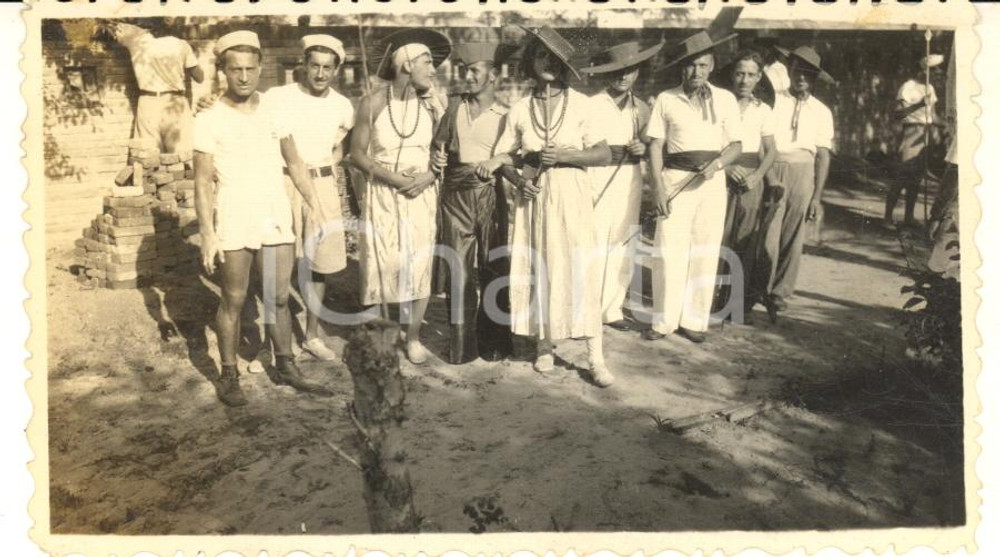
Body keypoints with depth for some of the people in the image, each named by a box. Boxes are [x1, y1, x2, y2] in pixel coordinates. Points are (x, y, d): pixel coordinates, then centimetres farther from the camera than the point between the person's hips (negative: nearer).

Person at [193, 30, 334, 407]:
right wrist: (207, 234, -11)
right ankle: (229, 376, 17)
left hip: (277, 218, 3)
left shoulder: (274, 113, 7)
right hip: (234, 220, -3)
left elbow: (295, 165, 14)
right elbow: (202, 183, -5)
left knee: (279, 297, 10)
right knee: (233, 301, 4)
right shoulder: (210, 120, -3)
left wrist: (317, 208, 8)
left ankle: (285, 367, 23)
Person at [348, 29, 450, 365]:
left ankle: (413, 337, 17)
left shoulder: (431, 105, -1)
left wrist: (428, 177, -12)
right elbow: (357, 154, -3)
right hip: (382, 196, -1)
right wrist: (391, 176, -15)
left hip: (421, 197, 2)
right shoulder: (373, 103, -6)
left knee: (420, 266, 2)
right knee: (383, 265, 2)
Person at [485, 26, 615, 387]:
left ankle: (596, 358, -2)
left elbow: (604, 154, -5)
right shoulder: (520, 109, 6)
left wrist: (563, 155, -16)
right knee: (538, 270, 6)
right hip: (534, 198, 3)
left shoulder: (580, 104, 0)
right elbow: (505, 157, 8)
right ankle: (544, 346, 21)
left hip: (572, 198, -2)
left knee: (580, 271, -6)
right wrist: (518, 181, -11)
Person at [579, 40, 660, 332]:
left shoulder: (642, 108, 11)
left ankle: (612, 309, 22)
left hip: (630, 179, 5)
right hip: (598, 179, -5)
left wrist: (643, 148, -4)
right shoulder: (591, 105, -5)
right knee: (594, 245, -7)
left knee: (624, 246, 10)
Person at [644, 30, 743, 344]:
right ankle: (664, 321, 6)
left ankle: (694, 320, 15)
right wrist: (659, 188, -8)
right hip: (675, 179, -2)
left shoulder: (726, 99, 6)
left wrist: (718, 164, -13)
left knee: (705, 252, 5)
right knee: (668, 251, -4)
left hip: (712, 181, 2)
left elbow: (736, 144, 8)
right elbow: (655, 146, 1)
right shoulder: (666, 99, 2)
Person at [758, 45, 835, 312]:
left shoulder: (822, 112, 11)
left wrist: (817, 197, 1)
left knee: (793, 238, 5)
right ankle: (762, 288, 13)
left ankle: (781, 292, 19)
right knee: (768, 236, -5)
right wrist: (762, 175, -10)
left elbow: (823, 155, 8)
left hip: (803, 172, 2)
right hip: (772, 170, -2)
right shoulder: (773, 100, 6)